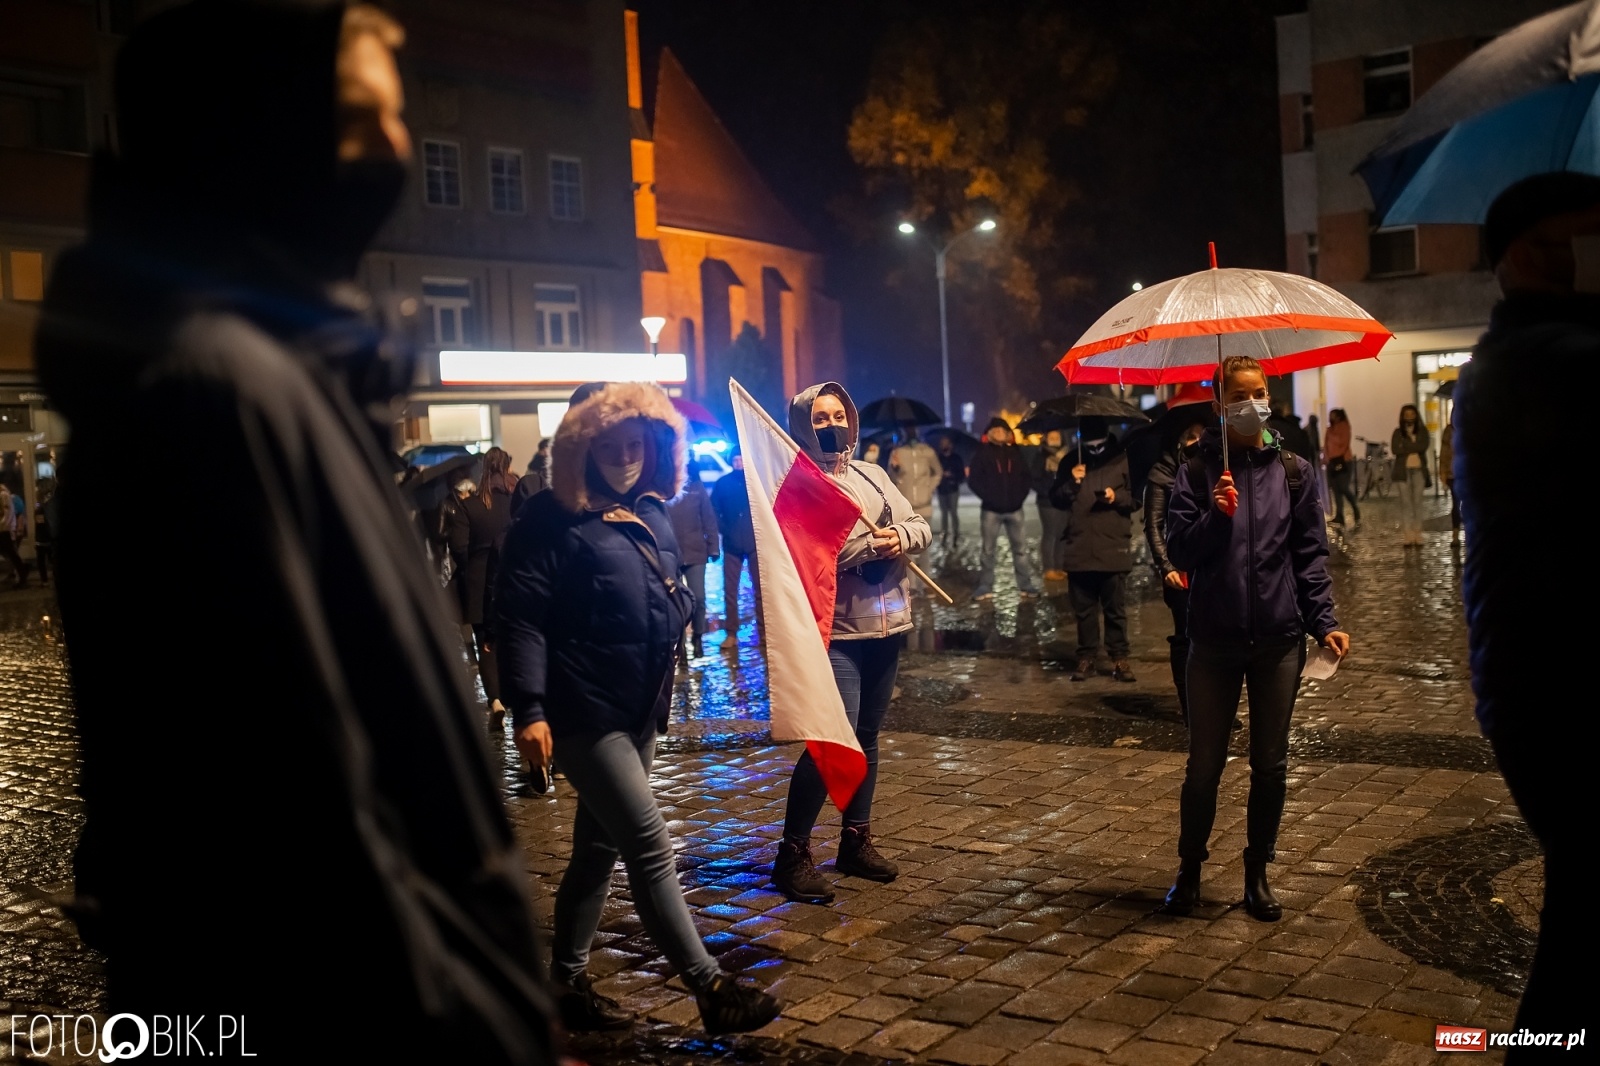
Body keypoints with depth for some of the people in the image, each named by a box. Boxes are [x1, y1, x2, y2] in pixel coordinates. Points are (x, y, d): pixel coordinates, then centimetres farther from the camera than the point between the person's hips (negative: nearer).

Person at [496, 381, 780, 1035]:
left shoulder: (652, 515, 12)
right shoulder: (553, 521, -10)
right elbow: (521, 620, -15)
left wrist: (677, 604, 8)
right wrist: (528, 709, -22)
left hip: (640, 712, 8)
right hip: (584, 713, -8)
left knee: (599, 849, 15)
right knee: (650, 849, -8)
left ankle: (567, 982, 28)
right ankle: (711, 989, -3)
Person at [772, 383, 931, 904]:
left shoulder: (872, 475, 15)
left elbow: (921, 524, 12)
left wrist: (902, 536, -10)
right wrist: (868, 547, -20)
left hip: (886, 626, 7)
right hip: (835, 631, -7)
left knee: (867, 736, 13)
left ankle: (856, 842, 26)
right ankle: (792, 853, -1)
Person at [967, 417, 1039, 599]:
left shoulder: (1015, 452, 7)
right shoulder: (983, 453, 0)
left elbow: (1026, 476, 13)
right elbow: (974, 480, -3)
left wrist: (1021, 494, -1)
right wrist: (987, 496, -12)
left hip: (1014, 509, 2)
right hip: (991, 510, -2)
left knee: (1019, 548, 5)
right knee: (988, 549, 3)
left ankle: (1025, 584, 11)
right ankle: (985, 586, 6)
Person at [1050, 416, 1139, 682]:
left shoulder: (1123, 459, 2)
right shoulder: (1070, 462, 9)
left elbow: (1138, 498, 4)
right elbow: (1055, 499, 9)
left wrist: (1117, 497, -14)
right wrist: (1071, 482, -8)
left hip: (1113, 548, -2)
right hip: (1078, 549, 2)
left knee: (1115, 608, 2)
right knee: (1084, 608, 8)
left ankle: (1119, 657, 10)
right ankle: (1086, 657, 16)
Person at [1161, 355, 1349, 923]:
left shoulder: (1293, 471, 4)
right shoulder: (1198, 473, 0)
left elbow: (1310, 554, 5)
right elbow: (1180, 551, -4)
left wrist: (1323, 621, -4)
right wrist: (1216, 517, -20)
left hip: (1278, 640, 2)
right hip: (1214, 640, -1)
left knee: (1270, 764, 10)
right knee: (1204, 765, 6)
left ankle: (1257, 872, 25)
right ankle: (1189, 870, 24)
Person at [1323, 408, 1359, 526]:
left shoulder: (1344, 426, -2)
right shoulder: (1330, 429, 13)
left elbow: (1345, 443, -8)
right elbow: (1326, 444, 11)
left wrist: (1340, 456, -15)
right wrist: (1327, 457, -4)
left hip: (1344, 461, -5)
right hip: (1332, 462, 5)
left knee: (1344, 488, -10)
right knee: (1336, 489, 2)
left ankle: (1356, 509, 14)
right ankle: (1339, 516, 2)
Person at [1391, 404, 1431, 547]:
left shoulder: (1422, 430, 7)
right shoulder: (1398, 432, 5)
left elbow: (1423, 446, -10)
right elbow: (1395, 449, -10)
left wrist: (1405, 446, -12)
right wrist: (1414, 447, -11)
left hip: (1419, 470, 1)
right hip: (1403, 470, -1)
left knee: (1418, 502, 1)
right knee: (1406, 503, -3)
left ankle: (1417, 536, 4)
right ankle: (1407, 536, -3)